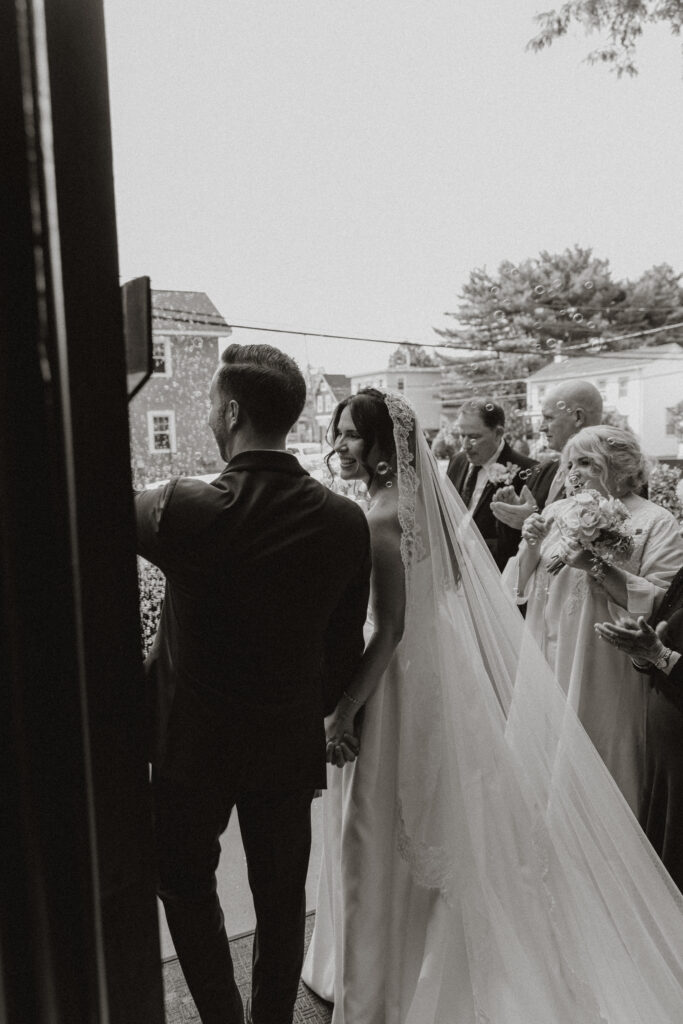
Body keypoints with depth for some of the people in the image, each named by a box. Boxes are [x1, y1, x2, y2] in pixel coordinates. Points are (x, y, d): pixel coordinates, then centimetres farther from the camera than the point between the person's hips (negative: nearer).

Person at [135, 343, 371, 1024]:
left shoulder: (184, 509, -24)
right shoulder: (345, 521, -13)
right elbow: (344, 646, -3)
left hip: (193, 743, -2)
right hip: (291, 743, 3)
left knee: (186, 880, 25)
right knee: (281, 899, 22)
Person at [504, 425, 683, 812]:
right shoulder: (557, 512, 9)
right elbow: (521, 587, 10)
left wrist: (599, 567, -22)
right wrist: (531, 546, -7)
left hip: (603, 676, -4)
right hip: (546, 664, 5)